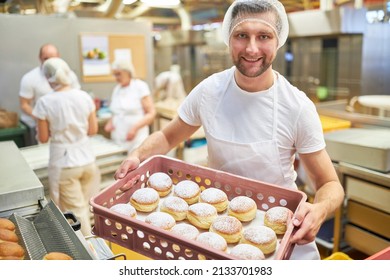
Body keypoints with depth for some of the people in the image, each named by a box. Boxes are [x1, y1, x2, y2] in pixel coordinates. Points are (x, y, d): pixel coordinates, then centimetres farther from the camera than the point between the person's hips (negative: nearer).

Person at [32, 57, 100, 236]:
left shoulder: (45, 102, -12)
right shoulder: (84, 97, -4)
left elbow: (43, 138, -4)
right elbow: (93, 130, 4)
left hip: (63, 163, -3)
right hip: (87, 159, 4)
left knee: (76, 212, 9)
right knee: (91, 208, 19)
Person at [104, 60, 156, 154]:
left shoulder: (140, 86, -1)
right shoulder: (116, 89, 15)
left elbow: (151, 113, -5)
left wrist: (135, 128, -16)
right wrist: (110, 123, 4)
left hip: (136, 139, -5)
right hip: (117, 139, 5)